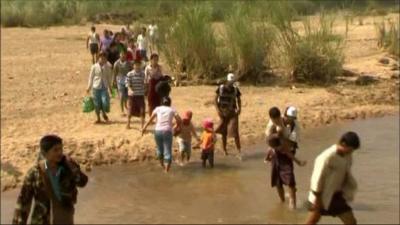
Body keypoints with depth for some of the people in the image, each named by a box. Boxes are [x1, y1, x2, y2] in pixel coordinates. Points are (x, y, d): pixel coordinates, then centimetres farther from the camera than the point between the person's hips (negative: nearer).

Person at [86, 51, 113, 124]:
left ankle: (104, 114, 18)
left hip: (104, 88, 1)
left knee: (105, 102, -13)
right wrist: (89, 87, 2)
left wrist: (110, 87, 15)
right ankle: (98, 118, 20)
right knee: (97, 104, 3)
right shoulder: (94, 67, -3)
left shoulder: (107, 67, 3)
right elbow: (91, 77, 3)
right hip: (96, 87, -1)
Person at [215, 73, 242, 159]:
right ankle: (224, 149, 26)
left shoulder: (235, 89, -5)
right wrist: (218, 110, -12)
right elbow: (216, 99, -1)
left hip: (232, 113, -1)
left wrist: (239, 108, -12)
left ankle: (239, 152, -8)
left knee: (235, 132, -10)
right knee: (224, 132, 10)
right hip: (223, 112, 1)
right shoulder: (221, 88, -6)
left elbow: (238, 100, 5)